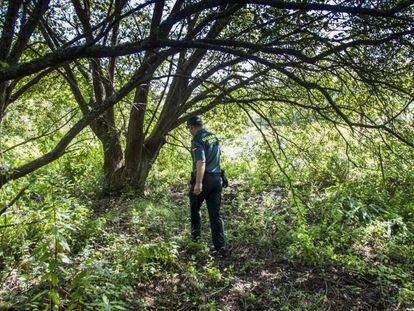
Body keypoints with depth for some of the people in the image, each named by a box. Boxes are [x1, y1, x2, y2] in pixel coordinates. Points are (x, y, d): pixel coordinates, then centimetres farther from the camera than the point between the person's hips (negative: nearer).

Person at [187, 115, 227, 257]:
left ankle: (196, 234, 34)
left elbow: (201, 162, -24)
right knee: (215, 213, 6)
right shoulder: (213, 136, 13)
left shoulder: (197, 140, -12)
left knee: (195, 208, 20)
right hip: (217, 178, 6)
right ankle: (220, 246, 3)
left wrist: (198, 183, -28)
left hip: (203, 179, -6)